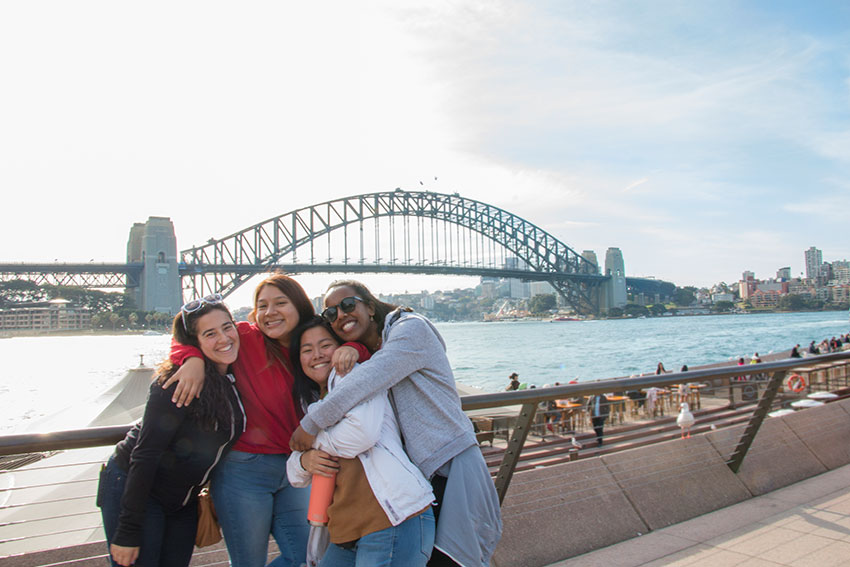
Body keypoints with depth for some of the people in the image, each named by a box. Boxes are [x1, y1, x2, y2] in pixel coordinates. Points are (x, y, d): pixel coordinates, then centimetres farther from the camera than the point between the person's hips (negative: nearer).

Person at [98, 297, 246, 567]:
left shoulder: (237, 377, -3)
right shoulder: (179, 382, -24)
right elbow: (145, 454, -23)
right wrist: (128, 531, -22)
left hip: (183, 500, 7)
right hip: (133, 490, -6)